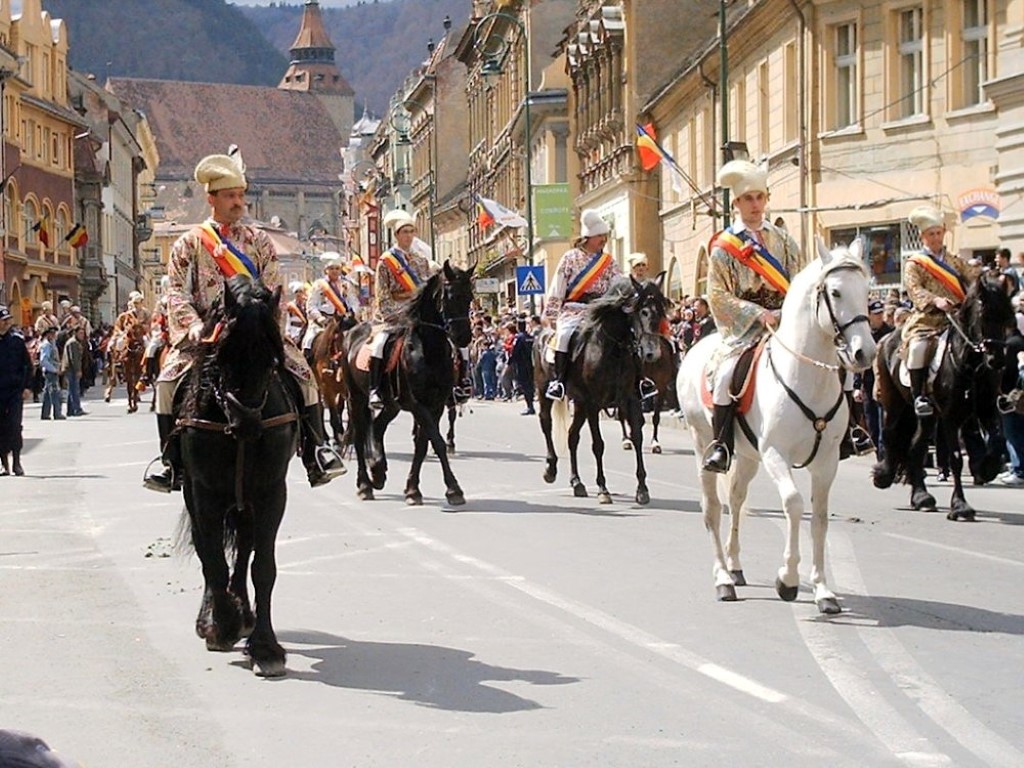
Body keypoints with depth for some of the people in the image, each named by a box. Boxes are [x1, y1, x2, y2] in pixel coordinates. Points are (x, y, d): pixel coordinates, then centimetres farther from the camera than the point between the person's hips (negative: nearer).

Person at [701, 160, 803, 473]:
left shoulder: (782, 239, 12)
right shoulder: (724, 245, 1)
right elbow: (718, 295, -5)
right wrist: (760, 314, -15)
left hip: (783, 319, 4)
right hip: (743, 324, -4)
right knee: (727, 372, -27)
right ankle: (721, 445, -18)